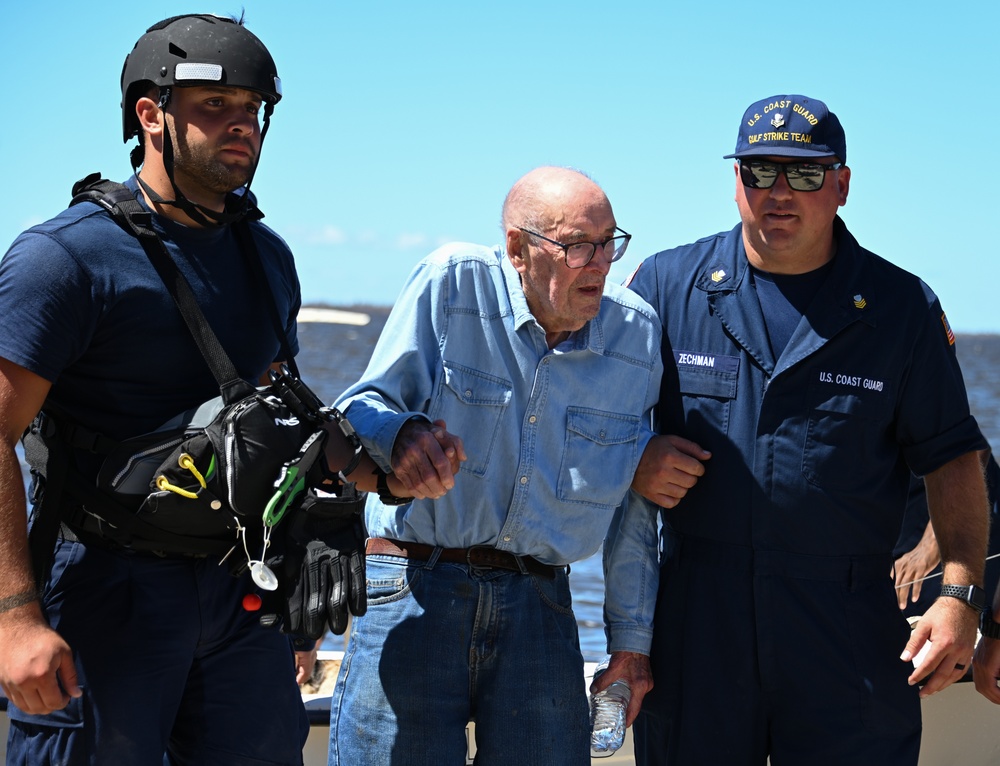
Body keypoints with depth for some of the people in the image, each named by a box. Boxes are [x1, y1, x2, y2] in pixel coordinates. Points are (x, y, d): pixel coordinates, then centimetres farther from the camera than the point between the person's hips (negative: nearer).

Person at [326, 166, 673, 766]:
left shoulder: (638, 334, 4)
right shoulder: (451, 283, -6)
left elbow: (634, 509, 11)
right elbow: (359, 409, -6)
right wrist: (400, 435, -30)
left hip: (538, 604, 3)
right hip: (413, 587, -3)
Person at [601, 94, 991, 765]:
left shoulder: (903, 308, 3)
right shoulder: (666, 286, 4)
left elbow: (951, 454, 6)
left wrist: (961, 592, -8)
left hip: (850, 628, 0)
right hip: (694, 616, 1)